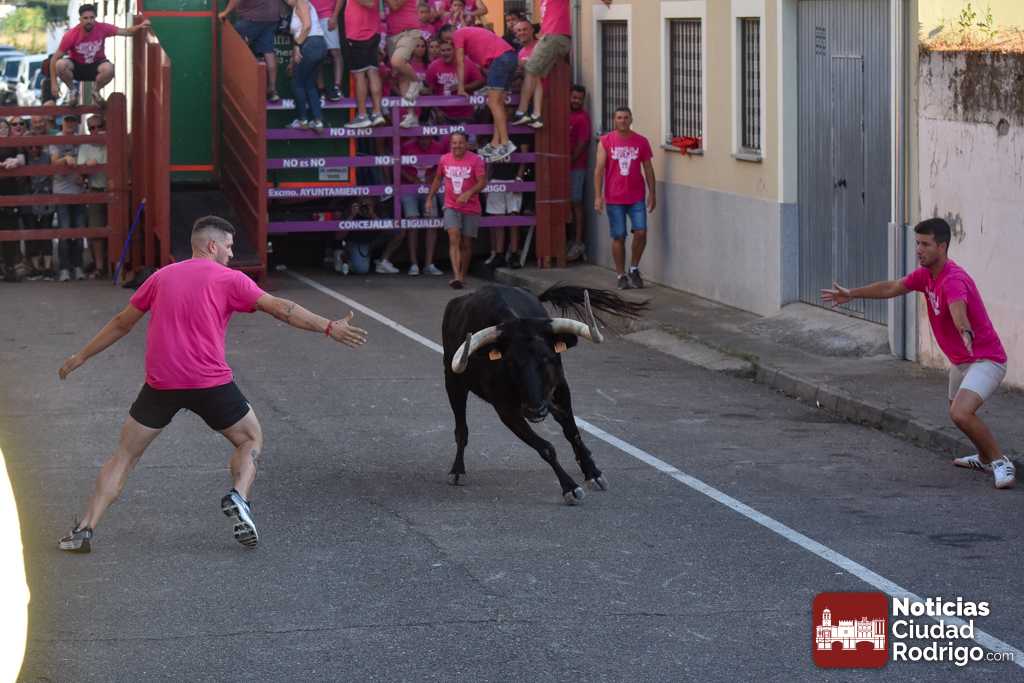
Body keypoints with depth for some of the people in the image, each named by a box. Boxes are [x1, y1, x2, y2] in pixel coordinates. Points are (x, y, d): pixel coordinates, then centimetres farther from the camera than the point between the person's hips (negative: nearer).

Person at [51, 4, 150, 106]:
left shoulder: (102, 28, -18)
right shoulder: (71, 35, -22)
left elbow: (125, 32, -12)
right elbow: (54, 59, -16)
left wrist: (140, 27, -34)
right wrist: (53, 83, -20)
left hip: (95, 65, 1)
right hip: (76, 66, -1)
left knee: (109, 69, -34)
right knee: (60, 65, -34)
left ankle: (96, 91, -1)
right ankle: (72, 89, -2)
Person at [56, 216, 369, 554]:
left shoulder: (161, 277, 14)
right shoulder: (227, 279, 2)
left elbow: (121, 323, 20)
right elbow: (280, 309, -4)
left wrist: (81, 357, 31)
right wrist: (329, 327, -3)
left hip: (160, 384, 3)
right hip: (211, 383, -3)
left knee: (124, 456, 12)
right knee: (251, 439, 19)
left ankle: (84, 529, 2)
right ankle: (238, 497, -8)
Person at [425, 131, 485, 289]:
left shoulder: (475, 160, -7)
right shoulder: (445, 160, 4)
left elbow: (482, 181, -12)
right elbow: (438, 179, 18)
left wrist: (468, 193, -27)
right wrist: (430, 198, 17)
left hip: (471, 208, -1)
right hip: (451, 206, 1)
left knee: (466, 243, 7)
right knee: (454, 239, -16)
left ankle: (462, 276, 23)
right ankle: (456, 276, -26)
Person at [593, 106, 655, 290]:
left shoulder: (641, 142, 3)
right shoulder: (606, 142, -1)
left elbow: (648, 169, 8)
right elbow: (599, 169, -3)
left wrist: (652, 194, 3)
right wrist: (598, 196, -9)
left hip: (636, 197, 1)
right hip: (614, 199, -1)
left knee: (641, 233, -8)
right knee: (618, 237, 2)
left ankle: (634, 269, 13)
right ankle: (621, 276, 12)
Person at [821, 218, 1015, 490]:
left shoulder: (953, 280, -28)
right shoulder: (926, 274, 2)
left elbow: (958, 308, -50)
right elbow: (892, 288, 18)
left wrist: (965, 332, -71)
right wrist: (853, 294, 24)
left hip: (985, 360, -10)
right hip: (961, 361, 10)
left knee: (961, 413, -29)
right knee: (956, 413, 27)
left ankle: (1001, 462, -12)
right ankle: (985, 458, 50)